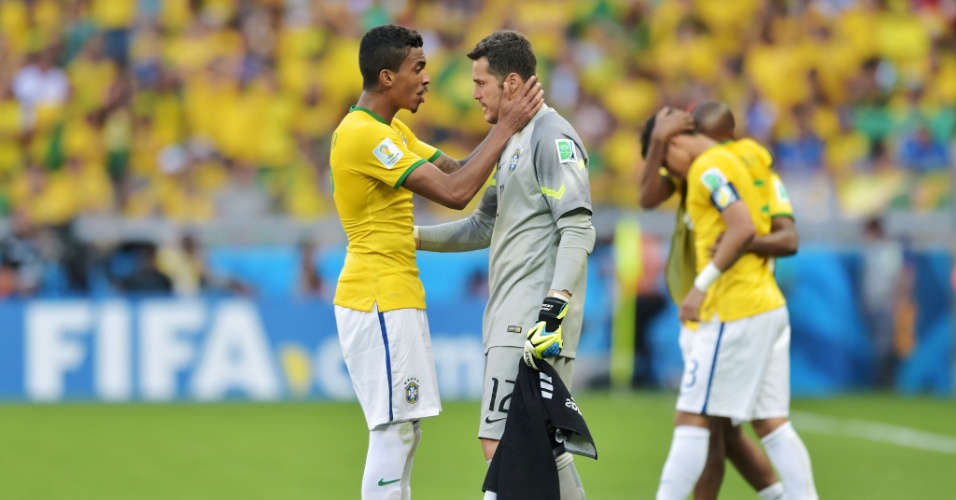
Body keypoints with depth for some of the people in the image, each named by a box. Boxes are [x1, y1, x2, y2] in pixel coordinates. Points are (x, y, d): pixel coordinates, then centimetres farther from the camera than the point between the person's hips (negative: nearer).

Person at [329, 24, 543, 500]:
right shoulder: (363, 135, -19)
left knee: (404, 433, 13)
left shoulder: (392, 130, 15)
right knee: (394, 433, -10)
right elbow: (454, 192, -23)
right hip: (380, 300, -11)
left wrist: (505, 124, 3)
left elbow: (455, 169, 16)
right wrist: (506, 127, -17)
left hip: (393, 300, 11)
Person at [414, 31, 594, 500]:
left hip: (533, 322, -10)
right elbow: (485, 227, 30)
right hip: (511, 320, 10)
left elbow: (578, 230, -18)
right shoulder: (515, 142, 22)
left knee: (500, 444, -14)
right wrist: (413, 237, 23)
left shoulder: (551, 137, -9)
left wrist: (557, 303, -27)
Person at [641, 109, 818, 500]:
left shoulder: (709, 168, -9)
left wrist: (702, 285, -18)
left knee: (691, 419, -6)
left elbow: (743, 227, -22)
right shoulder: (736, 160, 20)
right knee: (769, 422, 7)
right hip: (768, 305, 9)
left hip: (734, 312, -9)